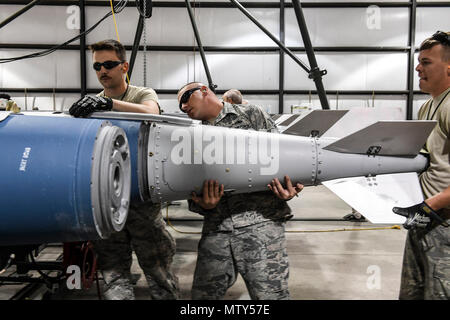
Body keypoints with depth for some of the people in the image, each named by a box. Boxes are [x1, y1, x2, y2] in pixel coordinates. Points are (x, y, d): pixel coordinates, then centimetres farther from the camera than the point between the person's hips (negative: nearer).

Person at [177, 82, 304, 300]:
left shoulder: (252, 115, 11)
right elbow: (193, 193, 16)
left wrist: (289, 190, -13)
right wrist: (203, 205, -7)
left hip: (259, 222, -4)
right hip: (216, 228, 4)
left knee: (270, 293, -8)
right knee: (202, 294, 5)